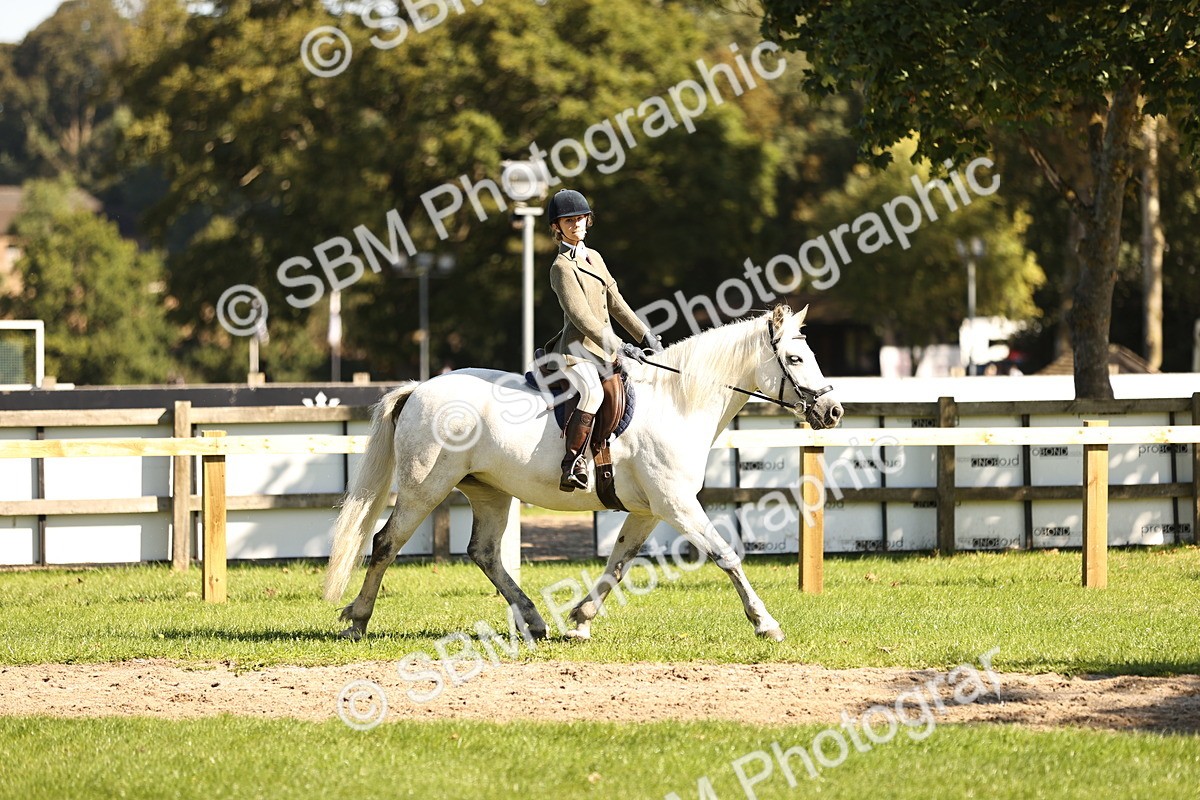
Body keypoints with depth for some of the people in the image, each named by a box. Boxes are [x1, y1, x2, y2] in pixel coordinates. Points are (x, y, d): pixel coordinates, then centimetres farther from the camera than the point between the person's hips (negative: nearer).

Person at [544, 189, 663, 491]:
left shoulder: (594, 258, 18)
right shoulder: (562, 267, -8)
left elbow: (615, 303, 22)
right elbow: (581, 316, -17)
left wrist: (645, 336, 16)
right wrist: (619, 347, -22)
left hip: (604, 349, 10)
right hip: (577, 350, -10)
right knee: (592, 392, -36)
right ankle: (573, 465, -41)